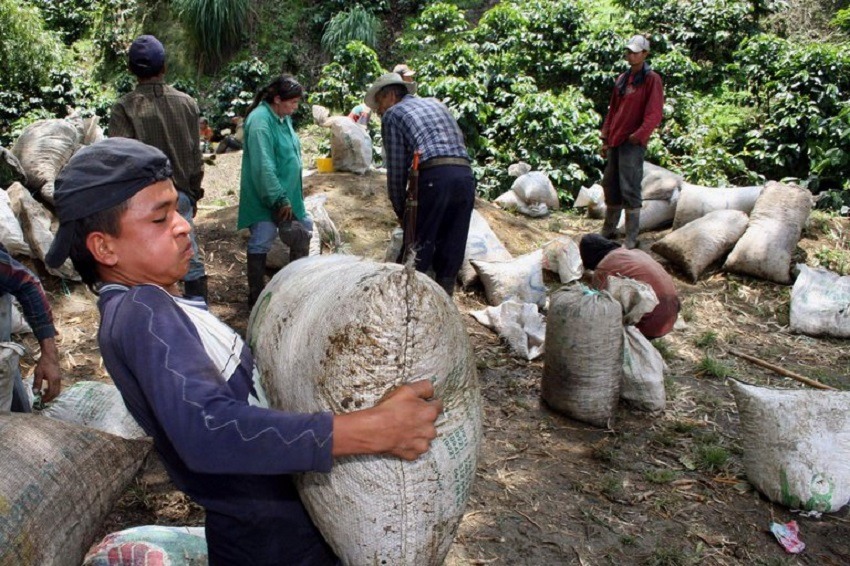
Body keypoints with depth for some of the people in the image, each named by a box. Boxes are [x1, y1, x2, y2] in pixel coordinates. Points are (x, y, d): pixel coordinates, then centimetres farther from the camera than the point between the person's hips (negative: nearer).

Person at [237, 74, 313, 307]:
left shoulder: (283, 117, 7)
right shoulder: (260, 121, -22)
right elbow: (263, 167, -26)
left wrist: (290, 197, 17)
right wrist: (280, 200, -23)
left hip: (288, 194, 9)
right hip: (266, 199, -9)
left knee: (304, 229, 17)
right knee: (261, 243, 0)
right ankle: (256, 296, 13)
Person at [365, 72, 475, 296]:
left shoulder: (393, 114, 11)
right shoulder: (437, 104, 29)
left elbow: (396, 168, 6)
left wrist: (400, 210, 14)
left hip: (433, 177, -6)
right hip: (466, 176, 6)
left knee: (417, 251, 2)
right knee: (451, 254, 11)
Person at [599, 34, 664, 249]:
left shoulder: (651, 79, -5)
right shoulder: (622, 79, 16)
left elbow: (654, 115, -13)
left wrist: (638, 136, -20)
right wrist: (606, 138, 15)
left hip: (633, 143, -7)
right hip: (615, 141, 7)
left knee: (629, 189, -9)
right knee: (610, 186, 12)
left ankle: (631, 238, -2)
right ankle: (608, 231, 26)